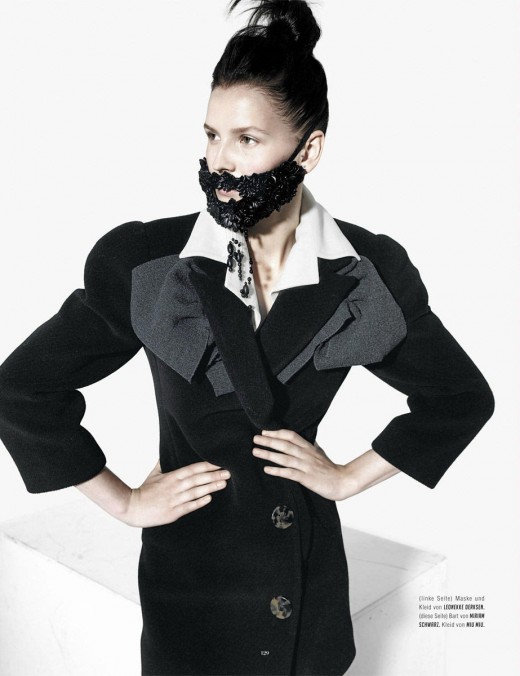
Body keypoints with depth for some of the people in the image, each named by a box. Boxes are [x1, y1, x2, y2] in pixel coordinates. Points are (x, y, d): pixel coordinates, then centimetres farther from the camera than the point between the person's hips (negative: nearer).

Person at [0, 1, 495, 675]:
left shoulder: (367, 271, -9)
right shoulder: (144, 264, -14)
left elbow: (462, 397, 5)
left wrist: (352, 475, 0)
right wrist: (123, 501, -4)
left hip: (310, 573, 2)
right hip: (190, 575, -1)